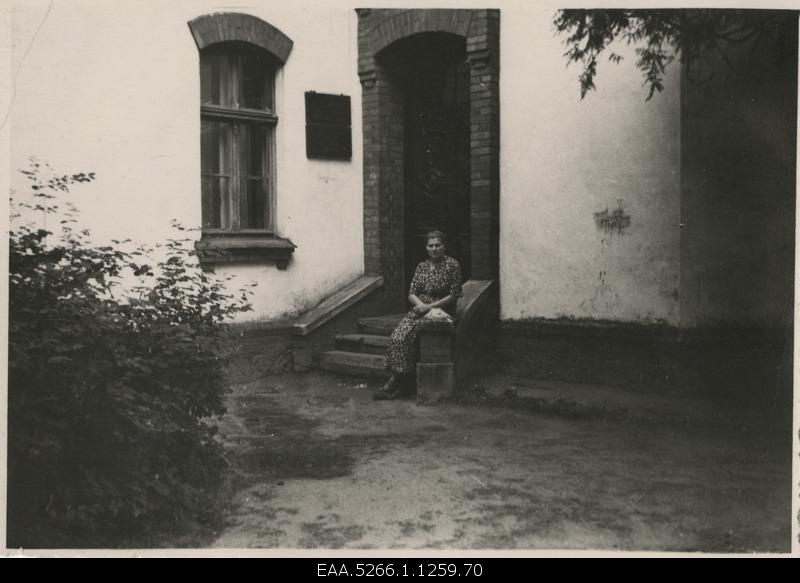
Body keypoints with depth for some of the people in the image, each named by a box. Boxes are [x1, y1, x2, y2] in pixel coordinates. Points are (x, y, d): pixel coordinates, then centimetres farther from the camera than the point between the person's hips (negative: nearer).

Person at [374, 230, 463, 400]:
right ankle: (400, 379, -22)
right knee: (398, 334, -23)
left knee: (406, 335, -26)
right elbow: (411, 293, 11)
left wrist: (430, 306, -14)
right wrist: (420, 304, -11)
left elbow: (453, 295, -7)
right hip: (419, 309, 5)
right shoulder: (422, 266, 14)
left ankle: (398, 378, -17)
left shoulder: (452, 265, -3)